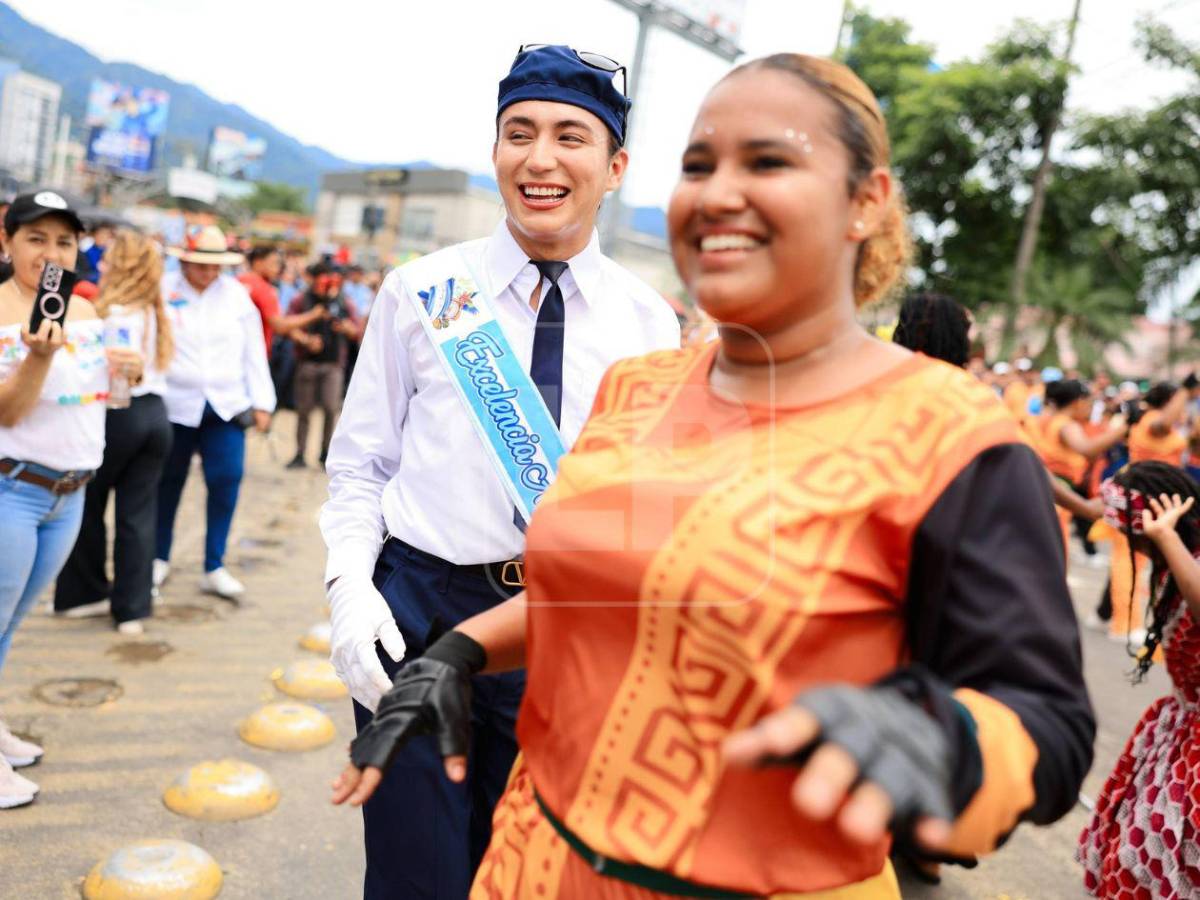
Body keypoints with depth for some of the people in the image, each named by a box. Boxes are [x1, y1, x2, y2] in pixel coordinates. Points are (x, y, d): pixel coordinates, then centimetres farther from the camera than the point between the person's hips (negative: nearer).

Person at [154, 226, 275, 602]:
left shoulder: (237, 294, 5)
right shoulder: (162, 290, -3)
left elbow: (254, 352, 7)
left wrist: (262, 402, 4)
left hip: (226, 404, 1)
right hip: (174, 403, -1)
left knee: (227, 478, -9)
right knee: (168, 482, 10)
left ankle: (214, 568, 1)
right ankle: (160, 558, 29)